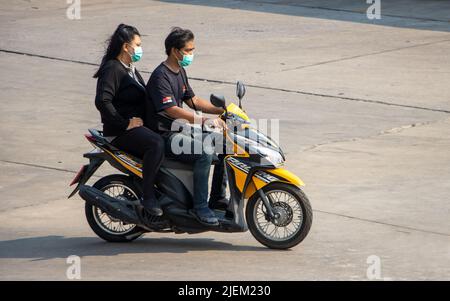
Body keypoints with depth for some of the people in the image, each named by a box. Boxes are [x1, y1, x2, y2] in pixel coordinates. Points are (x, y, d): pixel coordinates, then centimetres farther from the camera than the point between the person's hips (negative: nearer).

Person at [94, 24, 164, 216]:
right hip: (119, 133, -10)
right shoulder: (112, 69, -12)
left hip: (138, 125, 10)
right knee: (156, 144, -33)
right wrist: (125, 124, -23)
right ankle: (148, 196, -29)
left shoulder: (130, 69, 20)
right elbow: (102, 101, -26)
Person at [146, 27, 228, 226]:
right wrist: (205, 121, -36)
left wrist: (220, 110, 9)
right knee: (205, 152, -30)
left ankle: (217, 198, 11)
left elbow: (192, 100, 23)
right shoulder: (160, 76, -18)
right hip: (163, 136, -10)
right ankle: (200, 206, -24)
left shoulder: (180, 72, 13)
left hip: (179, 130, 10)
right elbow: (171, 110, -28)